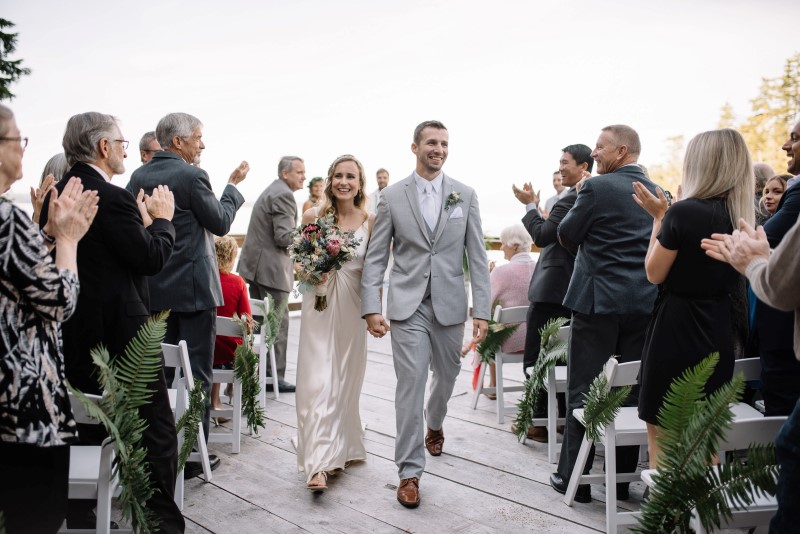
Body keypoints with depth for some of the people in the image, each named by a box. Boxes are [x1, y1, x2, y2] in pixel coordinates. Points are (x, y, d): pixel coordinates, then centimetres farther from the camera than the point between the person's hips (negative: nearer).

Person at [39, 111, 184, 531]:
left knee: (88, 427, 20)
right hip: (119, 331, -9)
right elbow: (152, 260, -16)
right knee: (157, 429, 4)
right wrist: (162, 220, -1)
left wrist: (142, 221, 10)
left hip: (74, 331, 9)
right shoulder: (113, 198, -19)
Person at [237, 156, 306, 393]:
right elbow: (284, 237, -21)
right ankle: (275, 376, 4)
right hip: (271, 268, -11)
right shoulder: (284, 195, -15)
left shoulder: (271, 191, 18)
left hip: (256, 265, 11)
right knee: (278, 323, -3)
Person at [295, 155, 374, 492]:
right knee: (317, 382, -6)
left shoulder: (370, 221, -1)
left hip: (352, 308, 1)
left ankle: (343, 448, 32)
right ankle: (319, 464, -4)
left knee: (346, 381, 12)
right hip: (319, 305, -1)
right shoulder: (313, 216, 0)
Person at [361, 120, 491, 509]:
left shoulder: (465, 195, 3)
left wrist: (482, 310, -4)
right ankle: (409, 471, 5)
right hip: (408, 305, -2)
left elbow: (477, 256, 1)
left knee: (447, 375, 18)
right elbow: (376, 256, 0)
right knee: (410, 383, -5)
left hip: (450, 305, 2)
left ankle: (434, 425, 50)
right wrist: (371, 308, -9)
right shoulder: (392, 196, 0)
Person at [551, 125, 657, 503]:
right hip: (644, 302, 6)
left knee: (583, 390, 3)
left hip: (598, 300, -6)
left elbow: (567, 237, -4)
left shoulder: (597, 188, -10)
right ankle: (623, 478, 22)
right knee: (631, 390, 12)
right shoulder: (657, 193, 10)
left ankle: (574, 478, 10)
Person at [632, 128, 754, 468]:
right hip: (717, 330, 7)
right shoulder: (740, 215, 4)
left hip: (676, 330, -7)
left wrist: (659, 216, -3)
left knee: (662, 434, 6)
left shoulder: (682, 212, -18)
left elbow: (655, 273, -9)